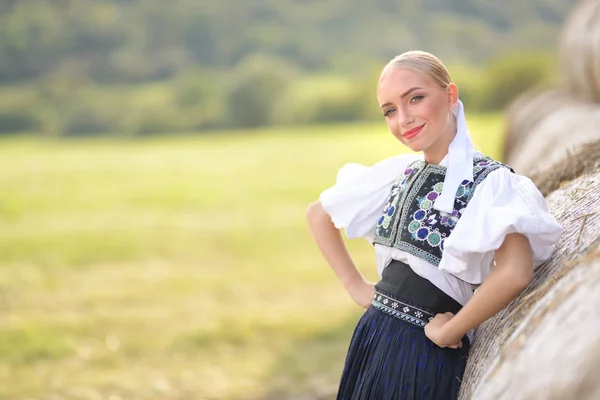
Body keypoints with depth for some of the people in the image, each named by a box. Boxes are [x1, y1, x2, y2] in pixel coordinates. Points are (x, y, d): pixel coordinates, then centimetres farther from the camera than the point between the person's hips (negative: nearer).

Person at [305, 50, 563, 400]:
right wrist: (355, 286, 9)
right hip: (372, 340, 6)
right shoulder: (399, 173, 6)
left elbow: (515, 273, -31)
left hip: (428, 355, -6)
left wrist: (449, 332, -19)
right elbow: (319, 213, 20)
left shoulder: (490, 181, -14)